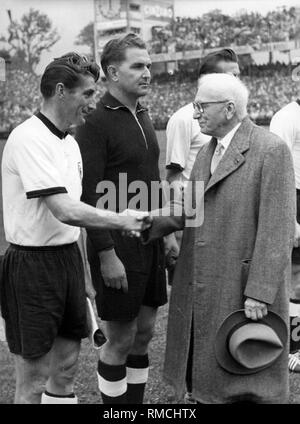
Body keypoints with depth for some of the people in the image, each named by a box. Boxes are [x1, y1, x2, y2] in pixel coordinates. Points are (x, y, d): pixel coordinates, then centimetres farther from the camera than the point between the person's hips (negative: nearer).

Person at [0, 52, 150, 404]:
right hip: (33, 263, -8)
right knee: (34, 379, 2)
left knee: (65, 370, 16)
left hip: (68, 257, 9)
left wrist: (80, 274, 16)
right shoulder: (29, 139, -17)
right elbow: (65, 211, -25)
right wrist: (124, 221, -16)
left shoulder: (70, 142, 12)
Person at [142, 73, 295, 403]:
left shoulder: (271, 150, -13)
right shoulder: (206, 152, 14)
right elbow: (187, 209, 9)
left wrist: (259, 293, -20)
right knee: (206, 374, 17)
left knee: (248, 381, 5)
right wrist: (147, 224, -7)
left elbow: (277, 230, -17)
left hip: (244, 286, -8)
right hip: (202, 287, 8)